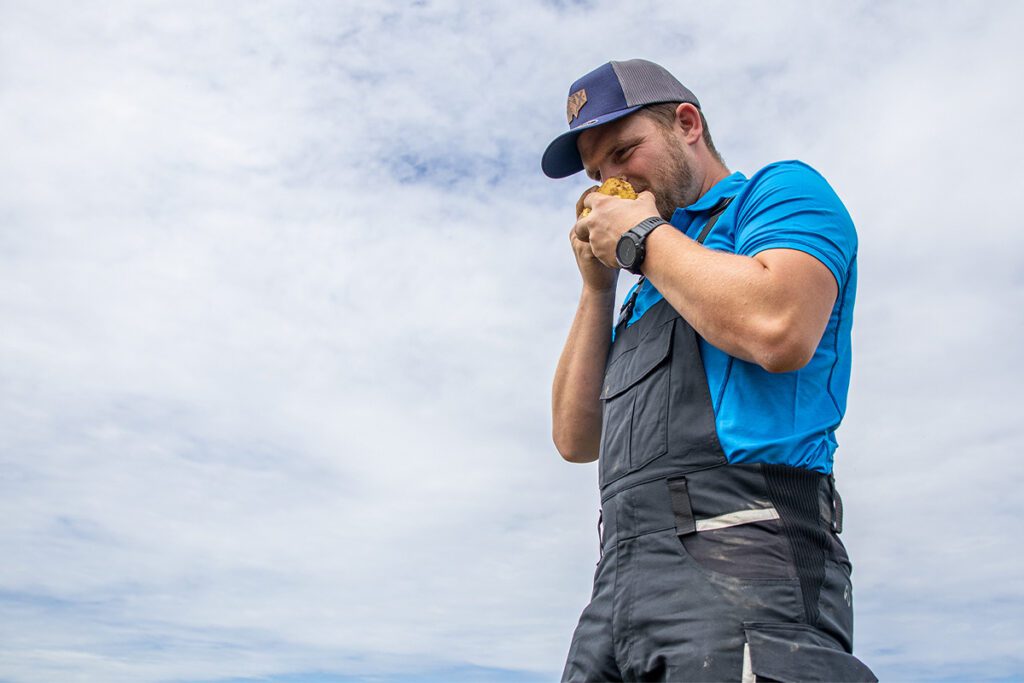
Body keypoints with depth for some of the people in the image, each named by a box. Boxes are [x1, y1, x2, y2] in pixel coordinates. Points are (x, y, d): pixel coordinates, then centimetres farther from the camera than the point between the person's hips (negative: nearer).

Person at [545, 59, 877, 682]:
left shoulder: (782, 190, 7)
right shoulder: (650, 293, 27)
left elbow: (778, 331, -17)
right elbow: (578, 440, 20)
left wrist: (641, 235, -2)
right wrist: (598, 286, 16)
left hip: (737, 558, -7)